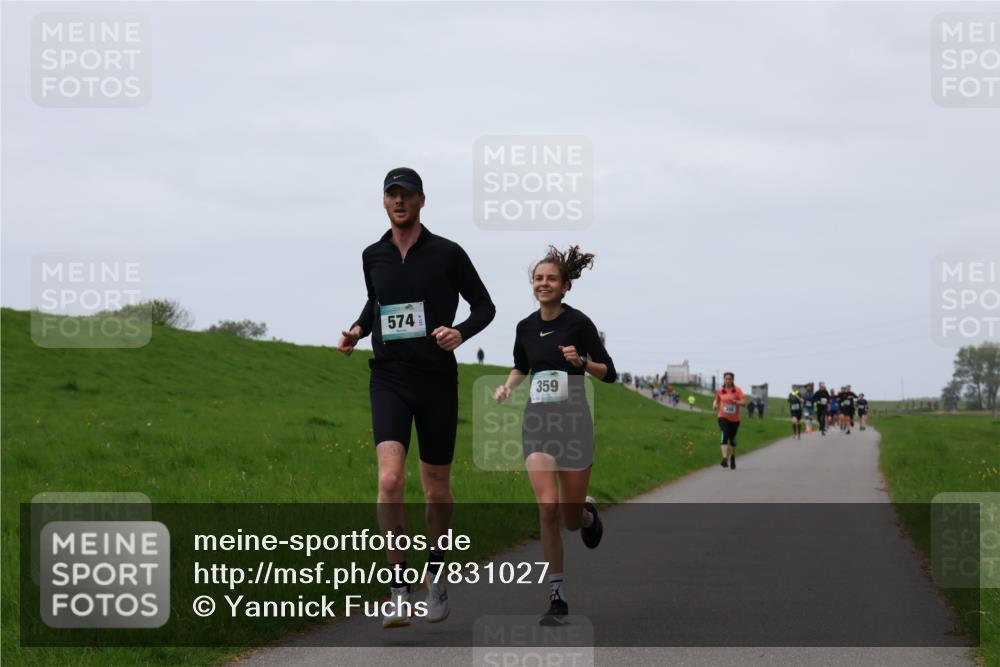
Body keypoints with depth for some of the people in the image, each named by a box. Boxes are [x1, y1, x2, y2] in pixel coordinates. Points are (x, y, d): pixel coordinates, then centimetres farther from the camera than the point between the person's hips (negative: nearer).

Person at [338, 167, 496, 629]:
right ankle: (398, 591, -17)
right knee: (390, 480, -19)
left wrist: (460, 333, -14)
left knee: (437, 490, 9)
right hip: (389, 380, 1)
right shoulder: (373, 256, 7)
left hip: (437, 380, -1)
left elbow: (484, 306, 5)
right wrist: (357, 330, 6)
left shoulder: (447, 254, -2)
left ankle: (435, 577, 33)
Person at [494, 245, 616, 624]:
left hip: (573, 421, -3)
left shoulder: (578, 323, -7)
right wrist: (507, 386, 4)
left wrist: (581, 361, -22)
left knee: (570, 518, 3)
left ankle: (587, 513, 43)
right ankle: (557, 597, -6)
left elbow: (609, 373, -4)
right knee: (547, 508, -13)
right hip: (537, 421, 3)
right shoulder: (526, 327, 6)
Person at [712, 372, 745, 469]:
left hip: (735, 419, 0)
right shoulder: (720, 391, 3)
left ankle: (733, 457, 39)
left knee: (732, 439, 12)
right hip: (723, 417, 0)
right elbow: (717, 400, 21)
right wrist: (715, 404, -2)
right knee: (725, 435, -22)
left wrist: (735, 401, -27)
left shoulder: (737, 390, -3)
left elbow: (743, 403, -10)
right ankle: (725, 458, -32)